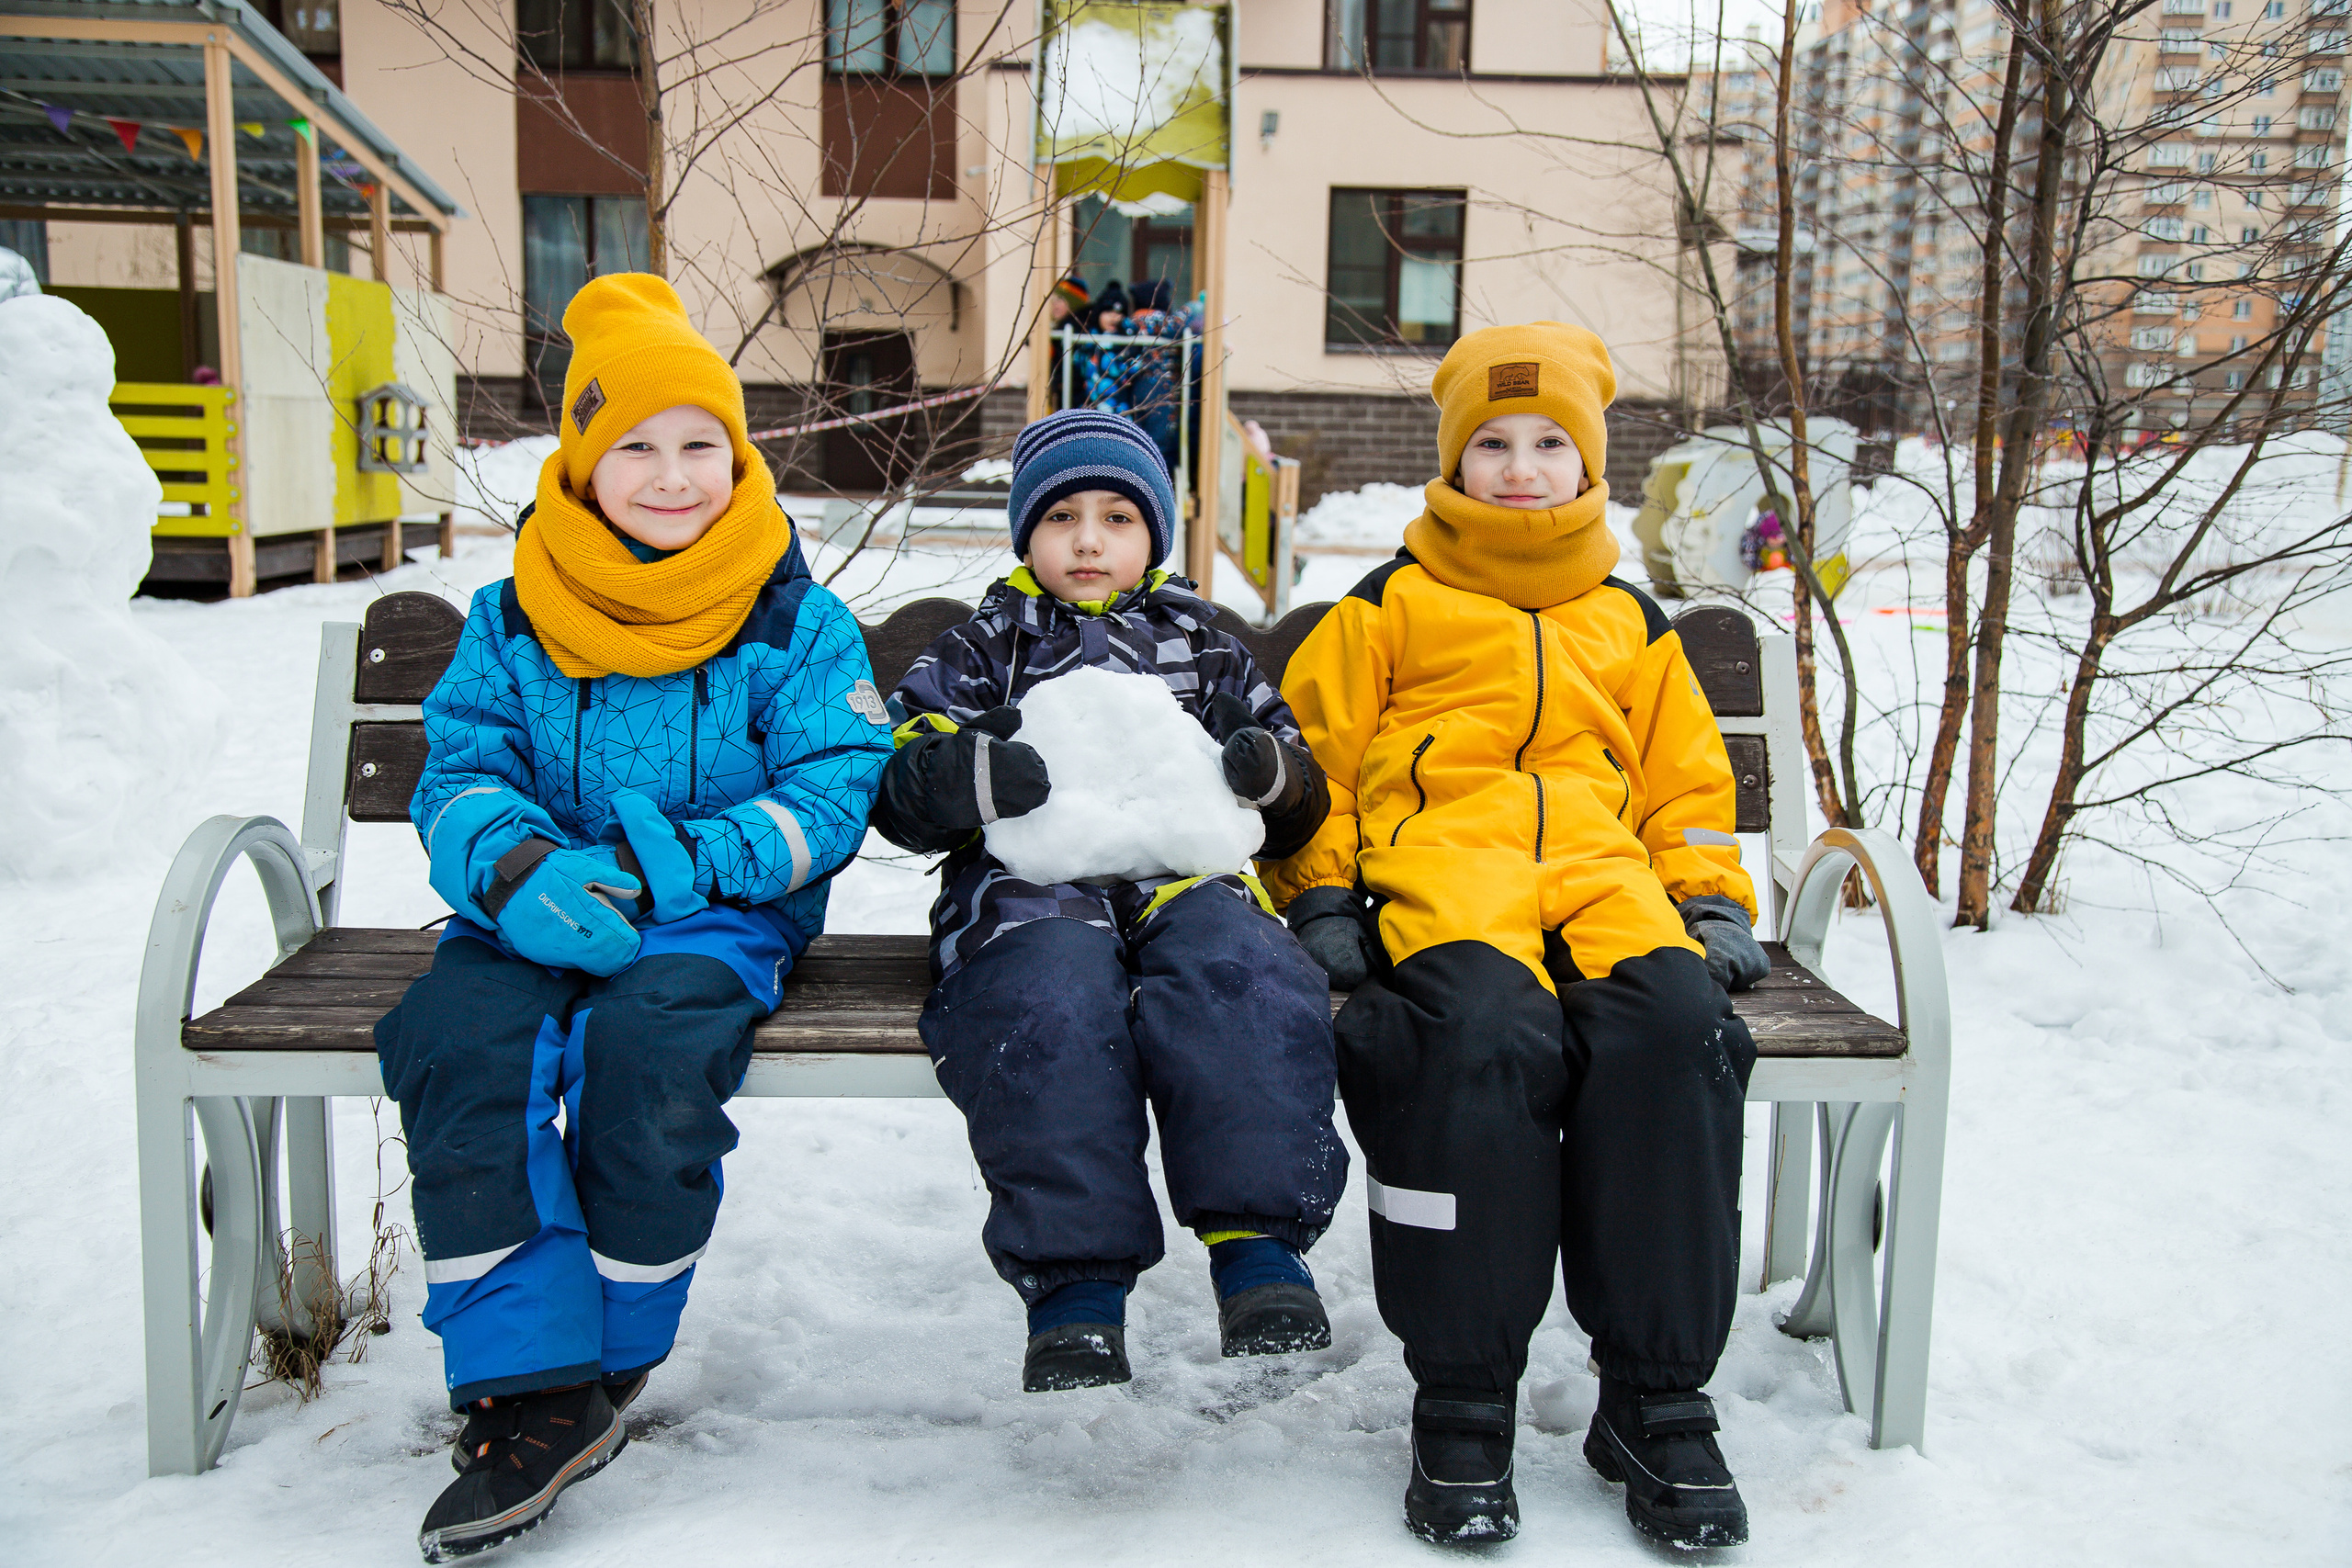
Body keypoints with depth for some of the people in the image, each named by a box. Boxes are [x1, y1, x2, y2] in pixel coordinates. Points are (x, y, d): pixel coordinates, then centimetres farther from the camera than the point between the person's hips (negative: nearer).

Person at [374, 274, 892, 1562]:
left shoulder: (797, 623, 3)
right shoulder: (514, 617, 11)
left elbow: (832, 796, -4)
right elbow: (459, 773, 5)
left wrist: (662, 871, -18)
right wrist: (519, 871, -20)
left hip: (718, 915, -2)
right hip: (534, 911, 3)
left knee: (647, 1041, -33)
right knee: (456, 1041, -28)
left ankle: (614, 1358, -10)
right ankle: (532, 1385, -22)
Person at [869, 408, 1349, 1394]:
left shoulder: (1201, 648, 28)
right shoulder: (985, 647, 23)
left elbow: (1300, 812, 26)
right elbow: (899, 782, 11)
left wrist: (1273, 772, 2)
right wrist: (976, 776, -12)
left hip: (1184, 878, 2)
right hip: (1032, 883, -1)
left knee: (1241, 977, -34)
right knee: (1053, 993, -36)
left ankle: (1258, 1248, -31)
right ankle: (1073, 1282, -30)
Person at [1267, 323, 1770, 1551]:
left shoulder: (1627, 621, 28)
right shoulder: (1390, 604, 19)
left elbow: (1685, 780, 29)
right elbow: (1314, 753, 14)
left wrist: (1713, 901, 13)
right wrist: (1320, 895, 1)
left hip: (1601, 872, 3)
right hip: (1442, 863, -3)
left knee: (1674, 1020, -32)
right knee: (1486, 1028, -38)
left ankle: (1654, 1398, -19)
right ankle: (1462, 1402, -24)